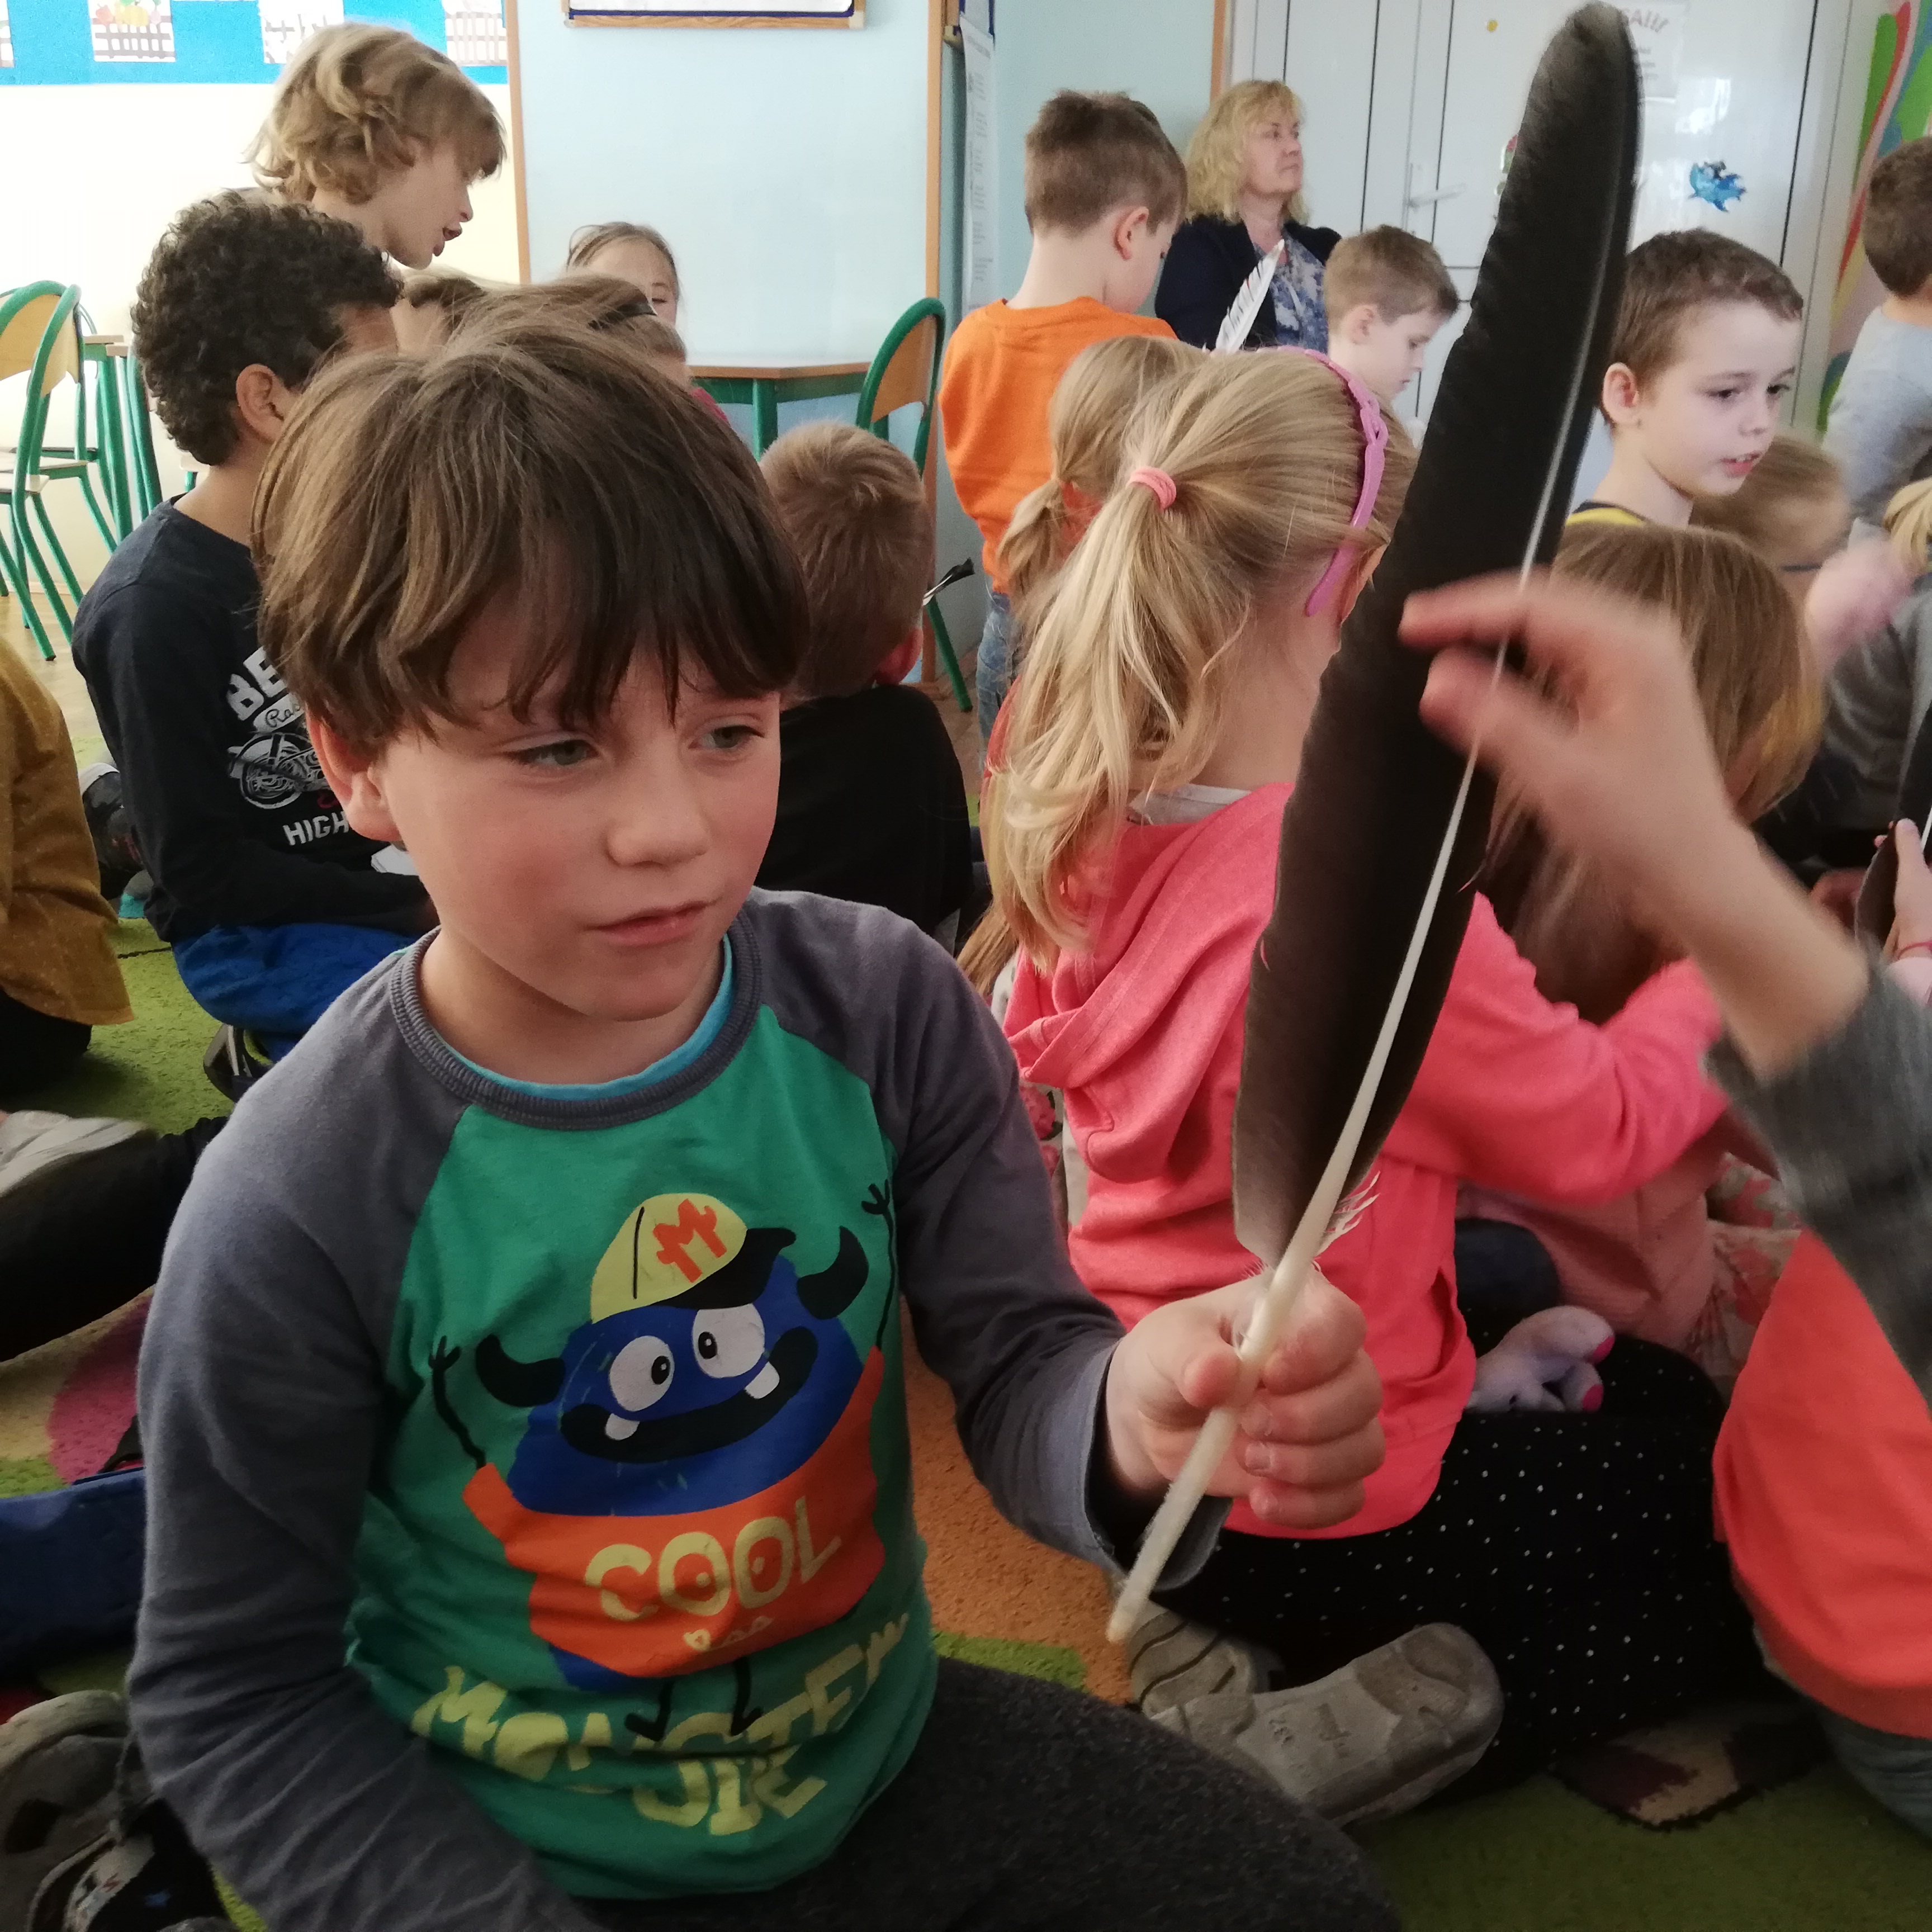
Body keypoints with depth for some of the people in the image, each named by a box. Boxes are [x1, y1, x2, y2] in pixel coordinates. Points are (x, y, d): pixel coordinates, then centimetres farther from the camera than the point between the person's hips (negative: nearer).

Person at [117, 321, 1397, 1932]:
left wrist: (1132, 1414, -38)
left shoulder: (887, 1009, -17)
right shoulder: (298, 1217, -24)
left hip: (890, 1750, 3)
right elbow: (235, 1692, -12)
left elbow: (1017, 1358, -15)